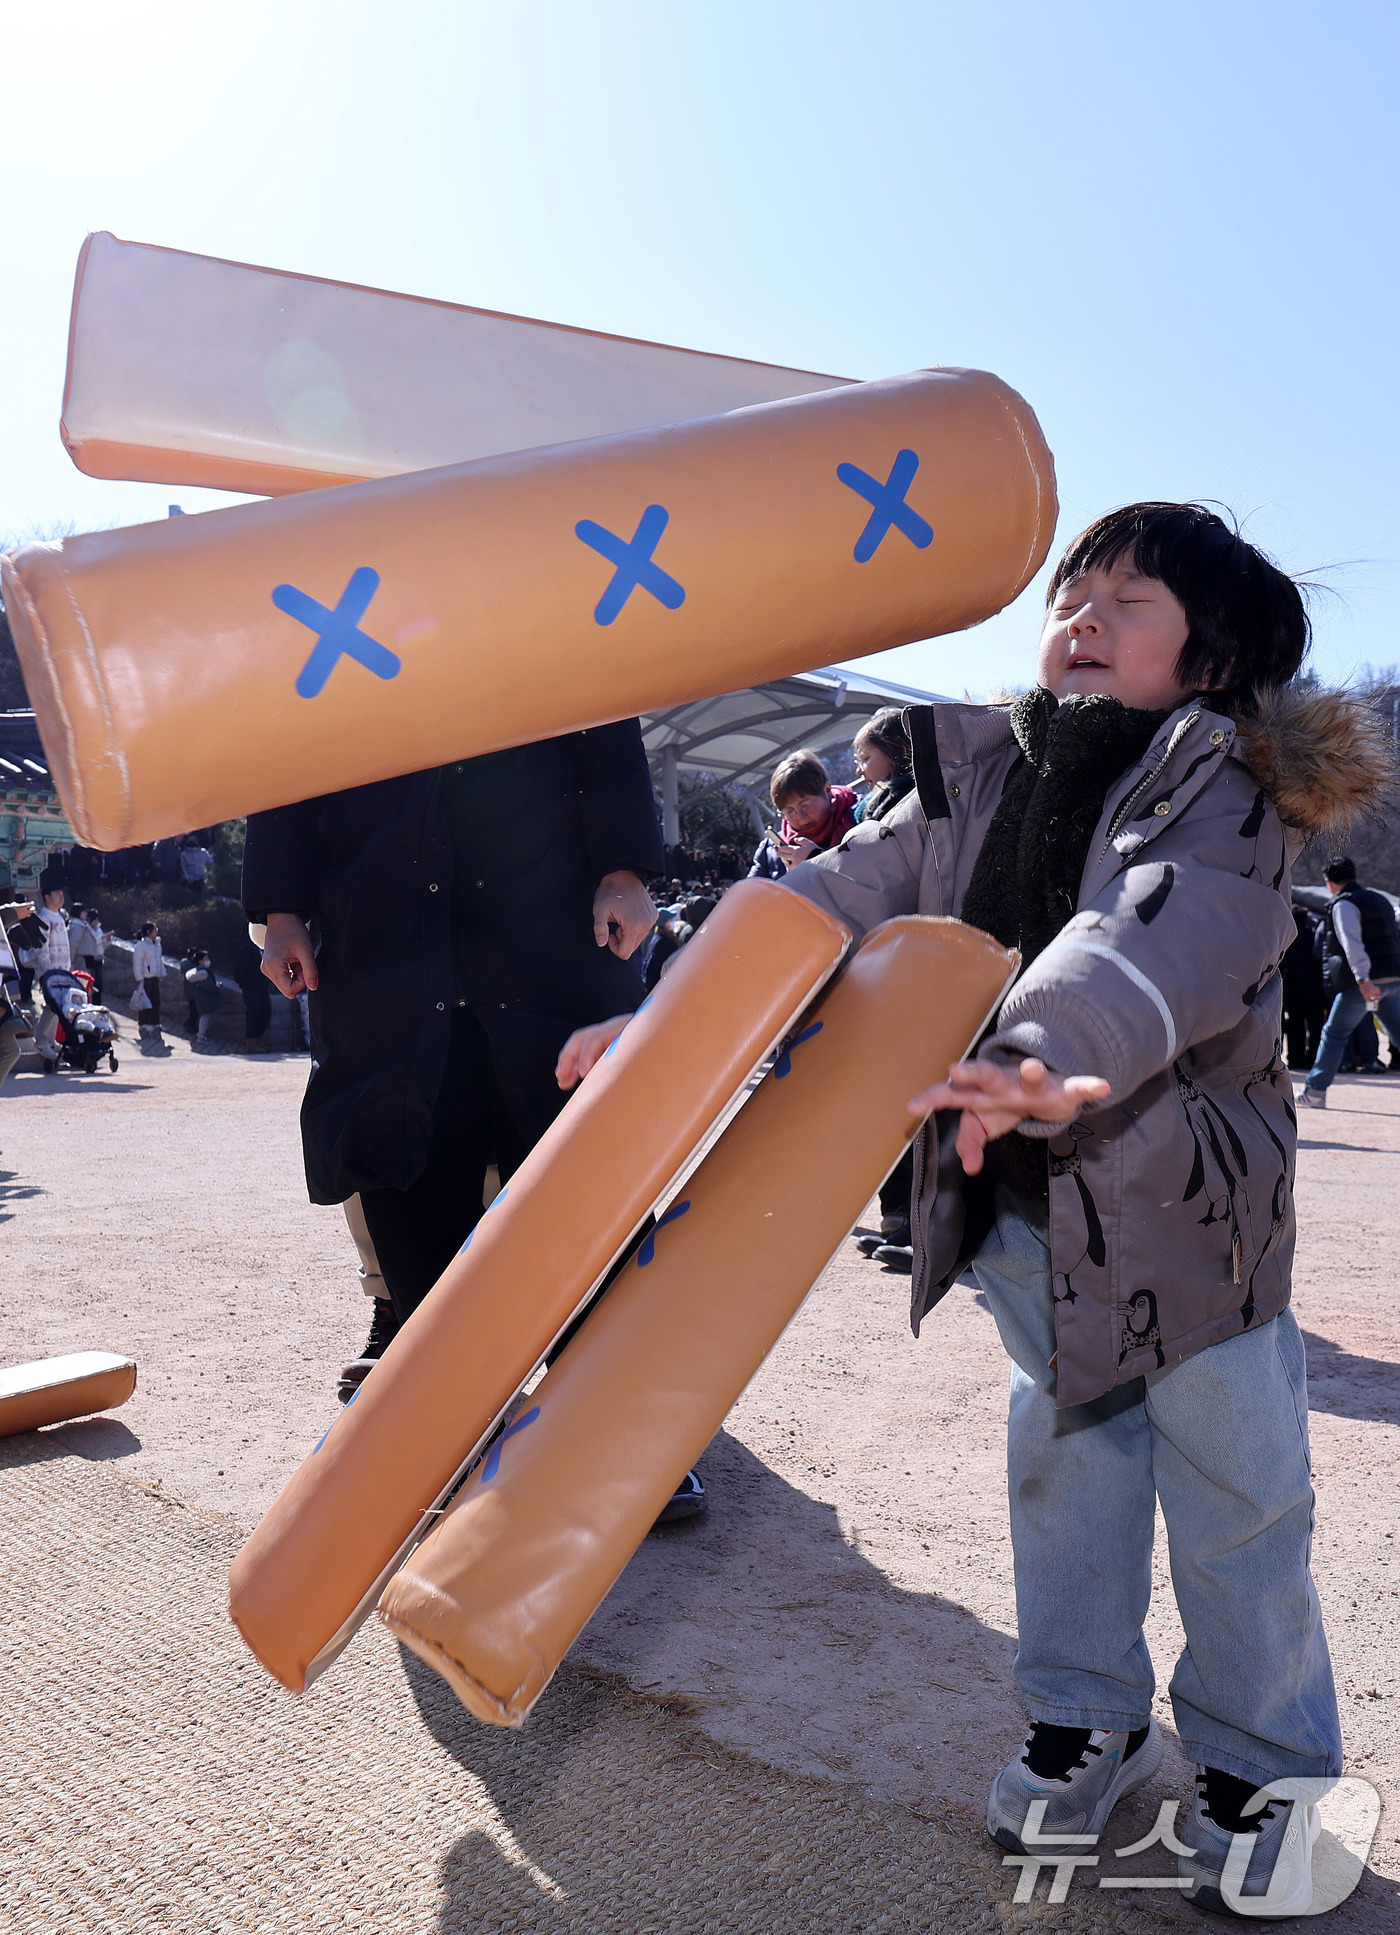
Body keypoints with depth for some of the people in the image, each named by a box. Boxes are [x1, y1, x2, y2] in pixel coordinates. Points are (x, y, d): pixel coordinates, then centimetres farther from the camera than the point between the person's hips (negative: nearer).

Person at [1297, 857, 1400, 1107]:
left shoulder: (1343, 905, -5)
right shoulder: (1379, 899, 21)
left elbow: (1352, 943, -19)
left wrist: (1363, 979, -29)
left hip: (1365, 982, -7)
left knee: (1334, 1034, 4)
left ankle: (1314, 1091, 7)